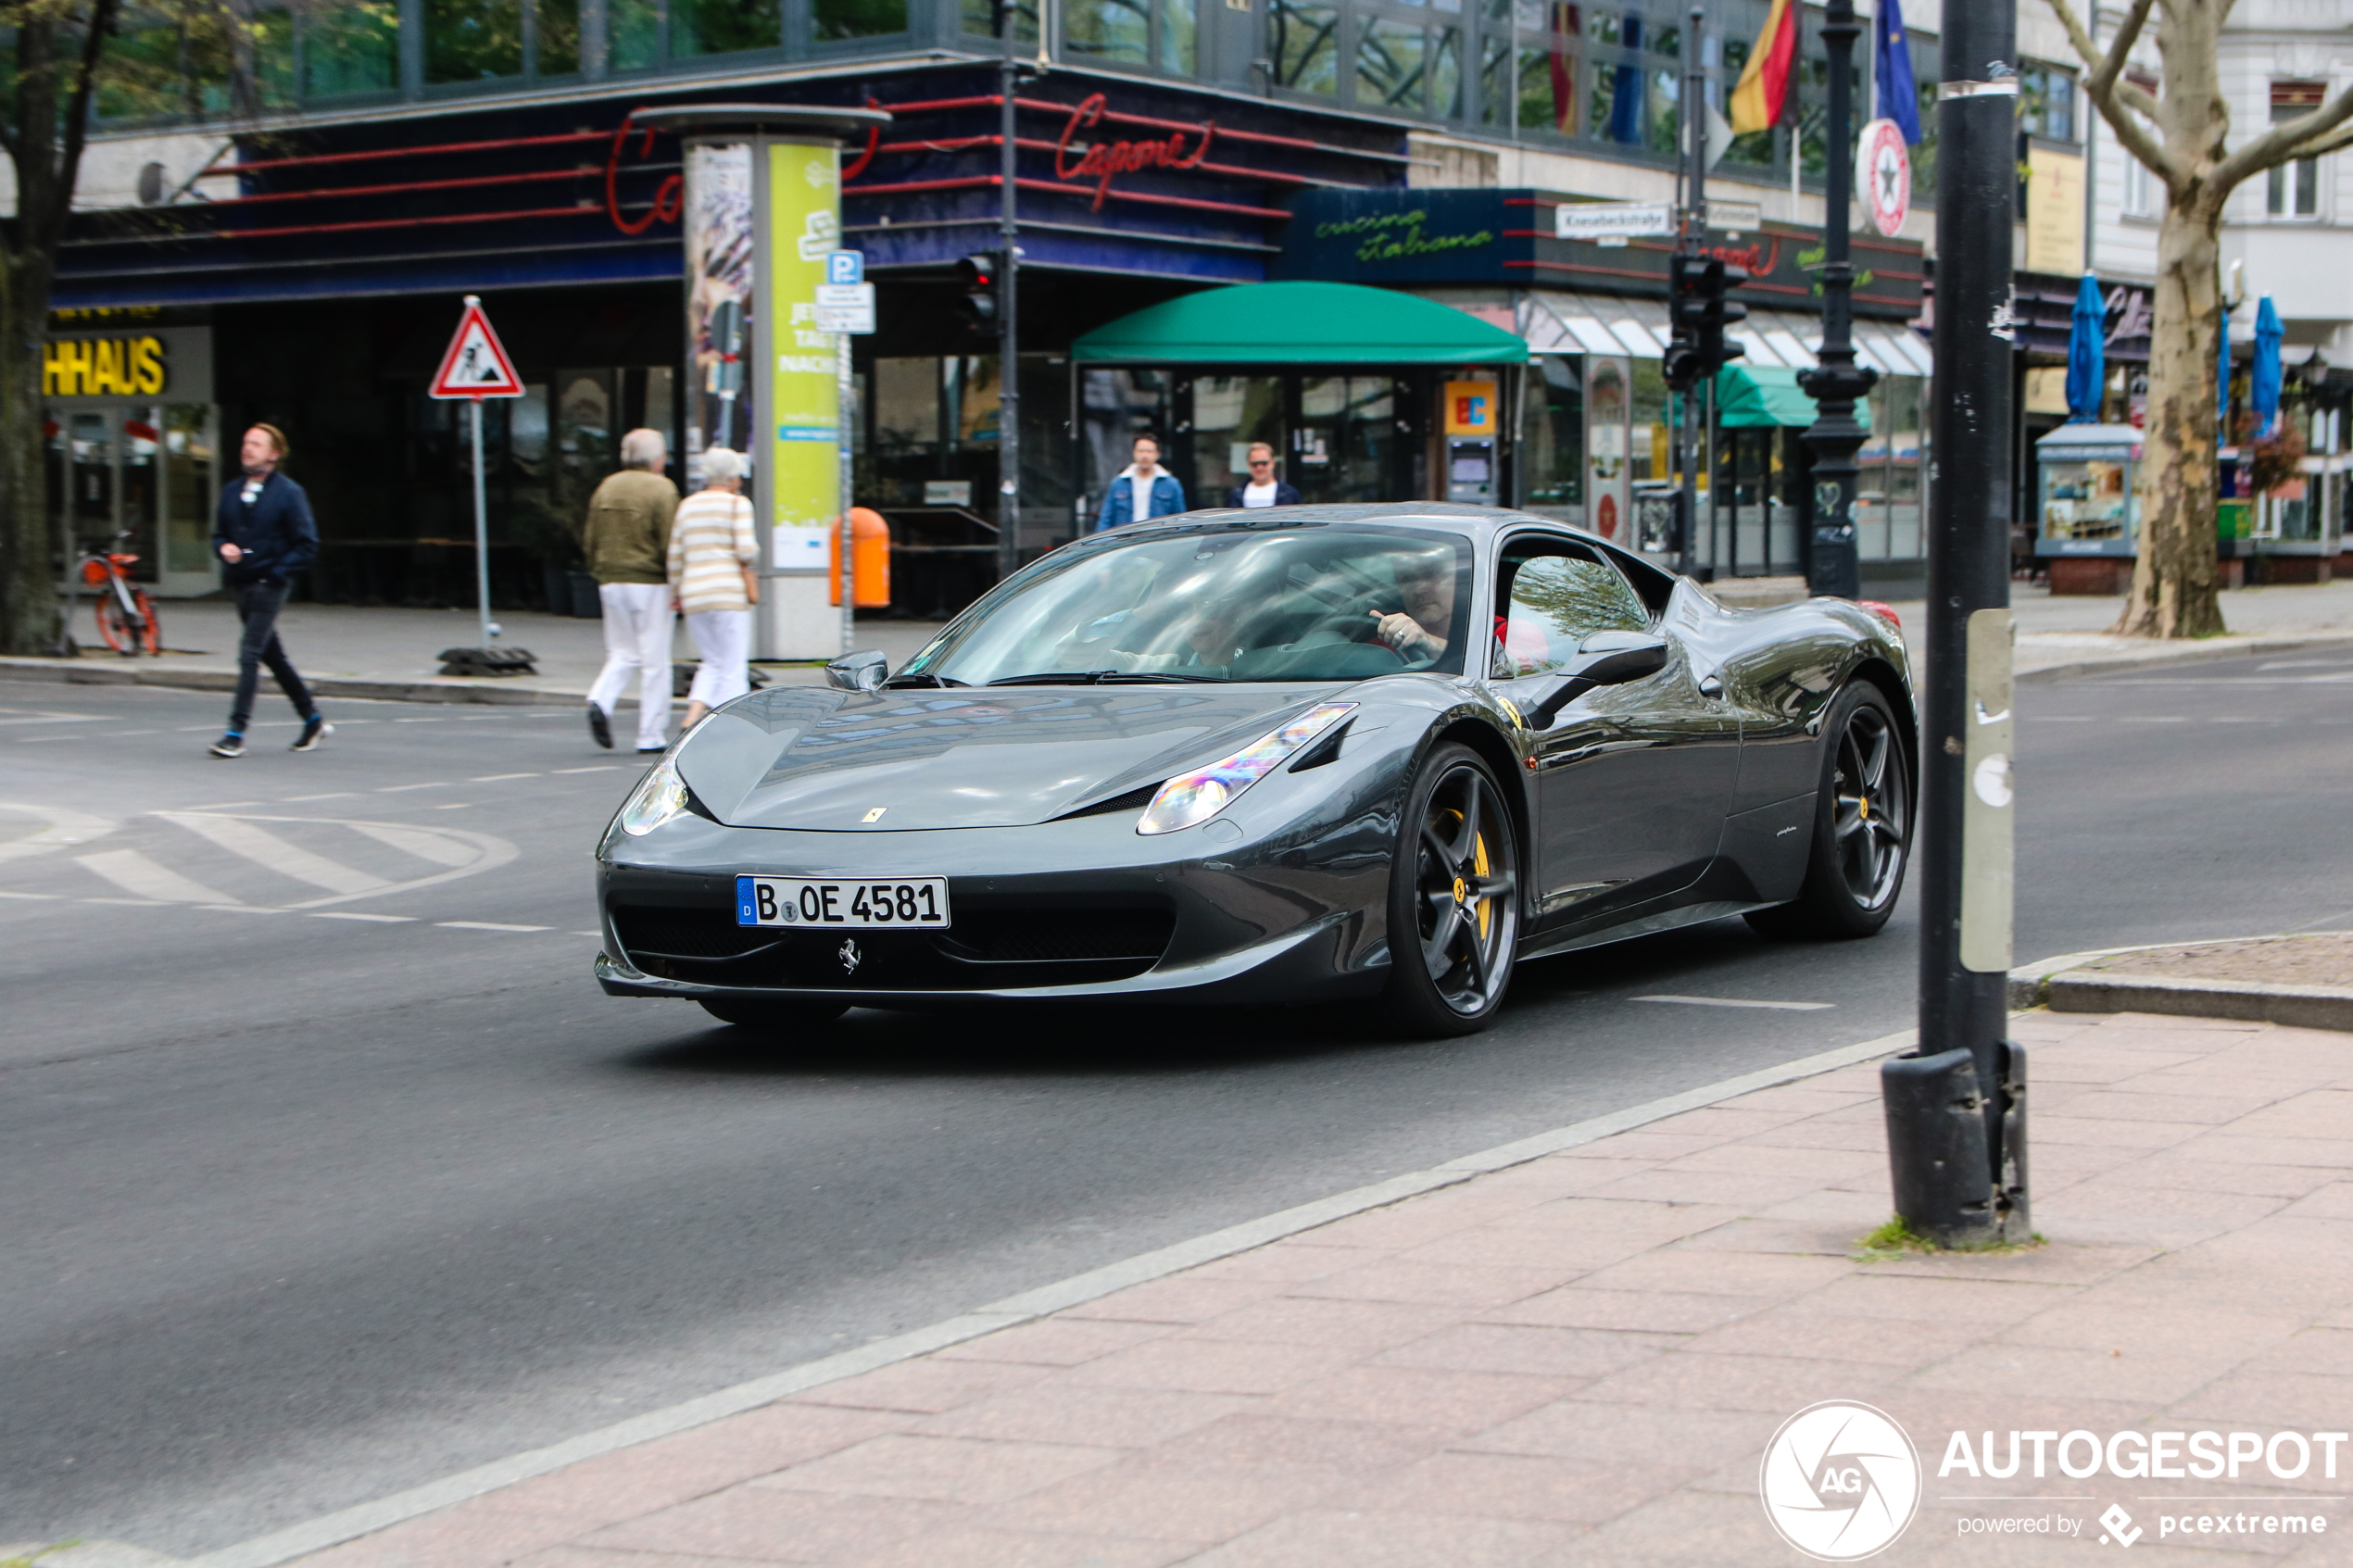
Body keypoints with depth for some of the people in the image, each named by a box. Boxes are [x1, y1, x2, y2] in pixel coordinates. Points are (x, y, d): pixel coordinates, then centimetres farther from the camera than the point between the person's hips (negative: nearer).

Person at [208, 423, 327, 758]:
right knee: (273, 656, 14)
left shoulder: (288, 493, -6)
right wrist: (224, 547, -3)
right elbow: (219, 532, 20)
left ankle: (236, 733, -14)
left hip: (269, 585, -7)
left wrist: (275, 571, -14)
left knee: (249, 655, -14)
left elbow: (307, 545, -7)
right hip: (240, 585, 7)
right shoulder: (233, 491, 11)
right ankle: (313, 721, 26)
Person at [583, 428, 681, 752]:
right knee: (655, 660, 1)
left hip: (611, 583, 5)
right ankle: (651, 735, 2)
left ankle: (600, 702, -13)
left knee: (622, 655, 14)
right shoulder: (661, 489, -9)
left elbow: (591, 541, 10)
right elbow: (670, 544, -14)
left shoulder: (606, 488, 9)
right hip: (650, 583, -5)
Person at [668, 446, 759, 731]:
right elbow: (746, 551, -13)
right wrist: (755, 550, 9)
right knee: (734, 668, 0)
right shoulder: (737, 504, -3)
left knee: (713, 663, 17)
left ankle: (693, 716, -4)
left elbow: (675, 556, 10)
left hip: (693, 597, 5)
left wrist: (675, 593, 20)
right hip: (728, 592, -5)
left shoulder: (687, 505, 12)